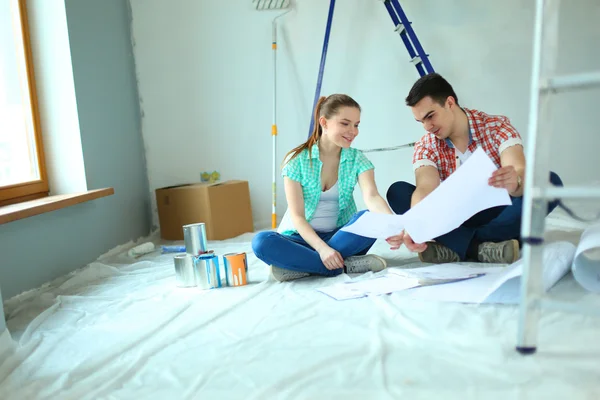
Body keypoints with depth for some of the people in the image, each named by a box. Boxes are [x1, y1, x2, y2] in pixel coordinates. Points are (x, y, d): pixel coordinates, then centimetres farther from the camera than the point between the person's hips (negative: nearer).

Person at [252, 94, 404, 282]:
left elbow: (372, 197, -21)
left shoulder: (357, 159, -3)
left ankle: (299, 264, -24)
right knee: (261, 241, -31)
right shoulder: (296, 160, -9)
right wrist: (322, 248, -30)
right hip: (303, 237, -1)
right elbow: (297, 216, -14)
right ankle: (345, 266, -27)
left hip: (342, 236, 2)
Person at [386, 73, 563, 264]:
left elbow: (521, 173, -26)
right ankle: (480, 245, -29)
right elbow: (426, 189, -25)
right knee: (398, 191, -19)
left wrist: (515, 183, -51)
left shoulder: (497, 127, -11)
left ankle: (457, 245, -30)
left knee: (550, 181, -28)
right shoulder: (426, 147, -7)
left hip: (501, 217, -1)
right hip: (459, 220, 1)